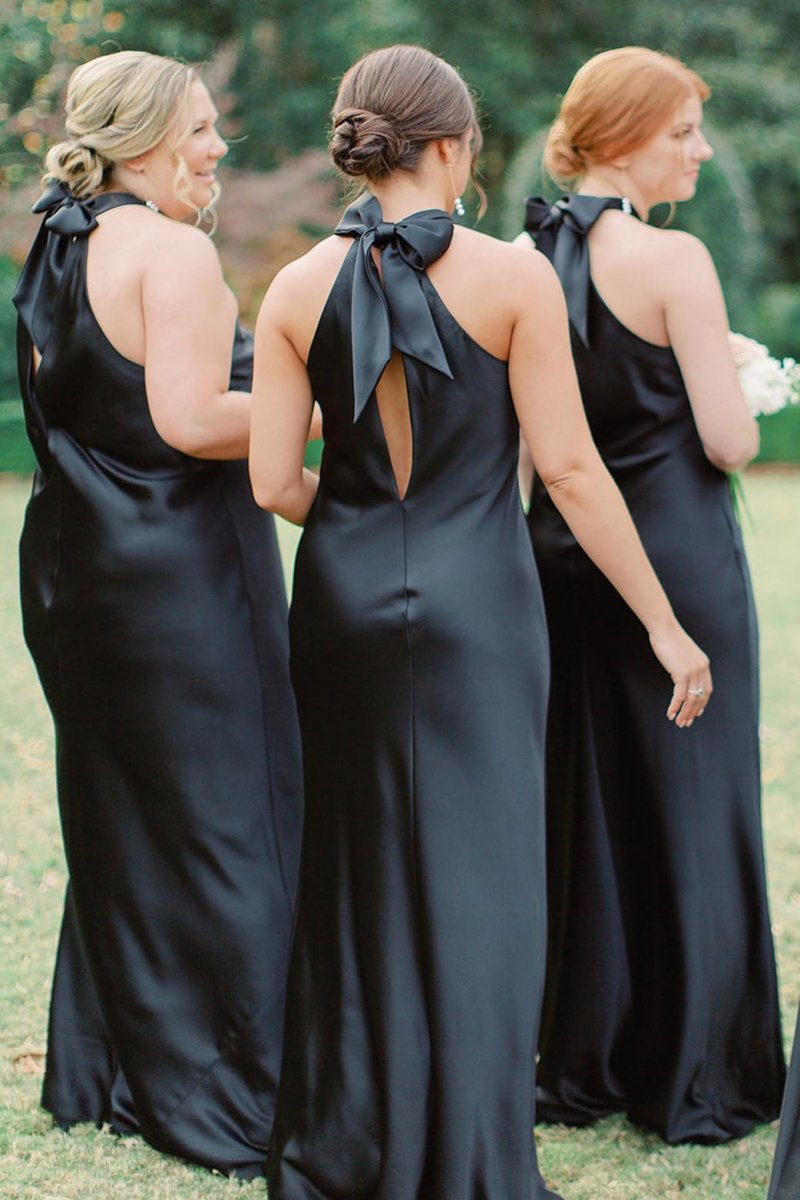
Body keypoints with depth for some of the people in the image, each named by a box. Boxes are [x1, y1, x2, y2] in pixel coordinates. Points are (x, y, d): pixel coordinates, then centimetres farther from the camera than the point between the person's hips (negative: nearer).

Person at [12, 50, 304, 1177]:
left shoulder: (59, 250, 13)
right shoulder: (173, 250, -15)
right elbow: (191, 420, -24)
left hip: (76, 566, 9)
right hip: (181, 575, -9)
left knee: (116, 823, 17)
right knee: (217, 820, -1)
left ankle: (107, 1071, 27)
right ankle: (231, 1099, 6)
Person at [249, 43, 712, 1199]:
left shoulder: (300, 289, 0)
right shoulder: (513, 277, -9)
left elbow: (272, 483, -2)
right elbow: (569, 469, -10)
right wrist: (666, 626, -3)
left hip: (344, 596, 4)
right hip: (476, 604, -4)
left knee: (351, 864, 16)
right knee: (476, 877, 4)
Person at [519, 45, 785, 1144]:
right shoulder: (673, 261, -15)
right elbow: (730, 441, -16)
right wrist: (741, 390, 4)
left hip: (561, 553, 6)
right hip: (678, 556, -6)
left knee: (581, 804, 14)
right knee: (693, 805, 4)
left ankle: (584, 1063, 24)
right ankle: (699, 1082, 12)